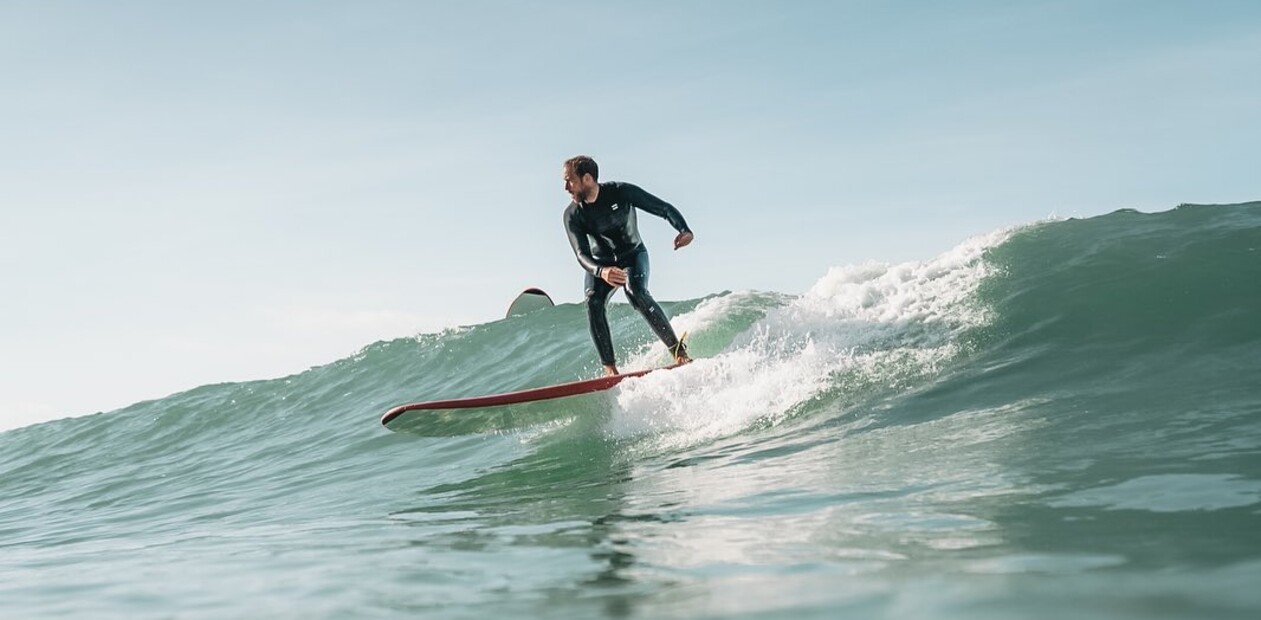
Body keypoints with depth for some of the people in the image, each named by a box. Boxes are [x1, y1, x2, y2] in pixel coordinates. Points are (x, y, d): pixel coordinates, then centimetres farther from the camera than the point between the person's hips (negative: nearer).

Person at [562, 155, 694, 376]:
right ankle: (610, 368, -23)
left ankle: (678, 351, -25)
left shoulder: (621, 192, -21)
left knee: (637, 294, -30)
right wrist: (601, 272, -50)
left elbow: (664, 208, -16)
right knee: (593, 302, -25)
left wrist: (684, 230, -36)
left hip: (633, 255, -2)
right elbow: (582, 255, -27)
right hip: (600, 264, 2)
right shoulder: (572, 215, -17)